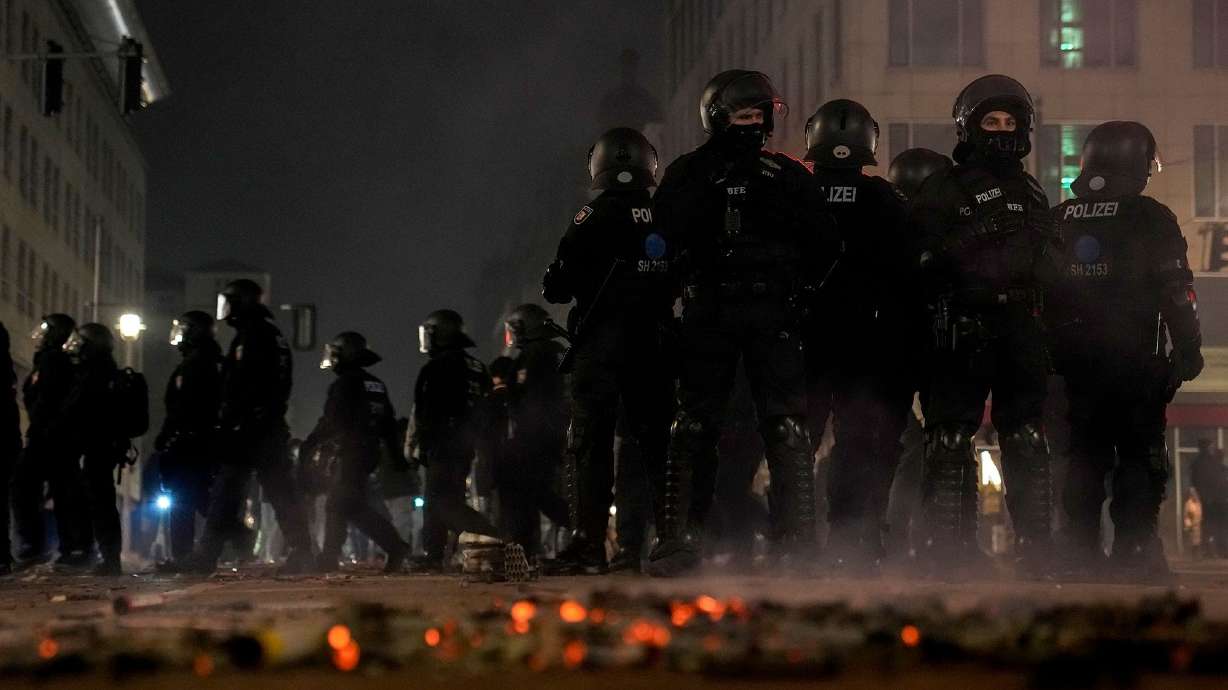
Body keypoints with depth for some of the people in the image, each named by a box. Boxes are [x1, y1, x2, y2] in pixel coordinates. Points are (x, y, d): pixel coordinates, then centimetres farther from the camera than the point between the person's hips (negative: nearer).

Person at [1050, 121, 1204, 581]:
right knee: (1139, 458, 0)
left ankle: (1080, 557, 8)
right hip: (1134, 365, -4)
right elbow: (1176, 290, -9)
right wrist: (1188, 350, -4)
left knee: (1081, 459, 10)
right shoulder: (1150, 219, -5)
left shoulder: (1056, 221, 10)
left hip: (1071, 365, 4)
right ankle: (1133, 553, -9)